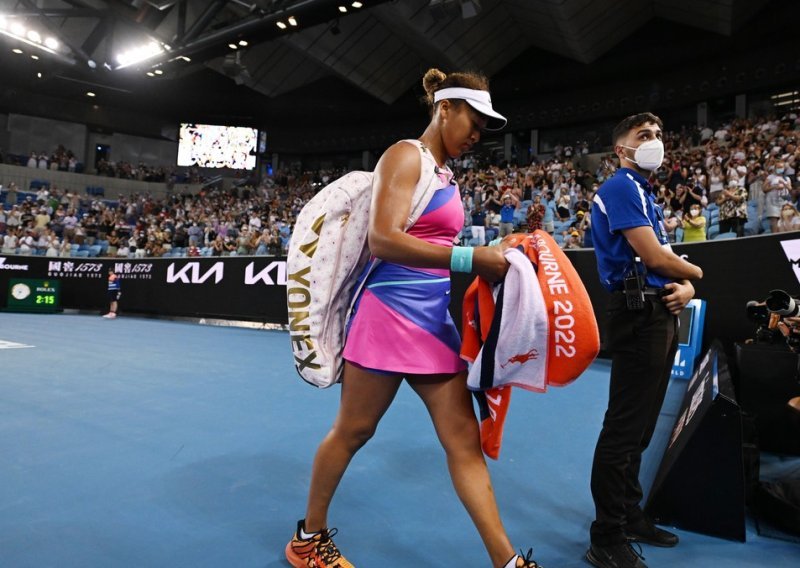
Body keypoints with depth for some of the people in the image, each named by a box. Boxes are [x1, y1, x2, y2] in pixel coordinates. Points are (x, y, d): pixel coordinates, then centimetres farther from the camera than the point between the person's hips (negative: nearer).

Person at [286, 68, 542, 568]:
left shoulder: (445, 175, 17)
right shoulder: (406, 156, -9)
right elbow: (383, 240, -23)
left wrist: (490, 257, 7)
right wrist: (470, 258, -26)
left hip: (433, 320, 8)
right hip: (391, 314, -8)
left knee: (464, 438, 7)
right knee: (352, 432, 8)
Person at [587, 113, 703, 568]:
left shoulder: (646, 194, 22)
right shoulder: (621, 187, -8)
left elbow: (668, 258, 20)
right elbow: (653, 257, -17)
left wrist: (685, 288, -2)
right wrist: (695, 273, 3)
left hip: (661, 315, 10)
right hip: (640, 315, -10)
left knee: (639, 426, 16)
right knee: (625, 427, -6)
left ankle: (630, 516, 29)